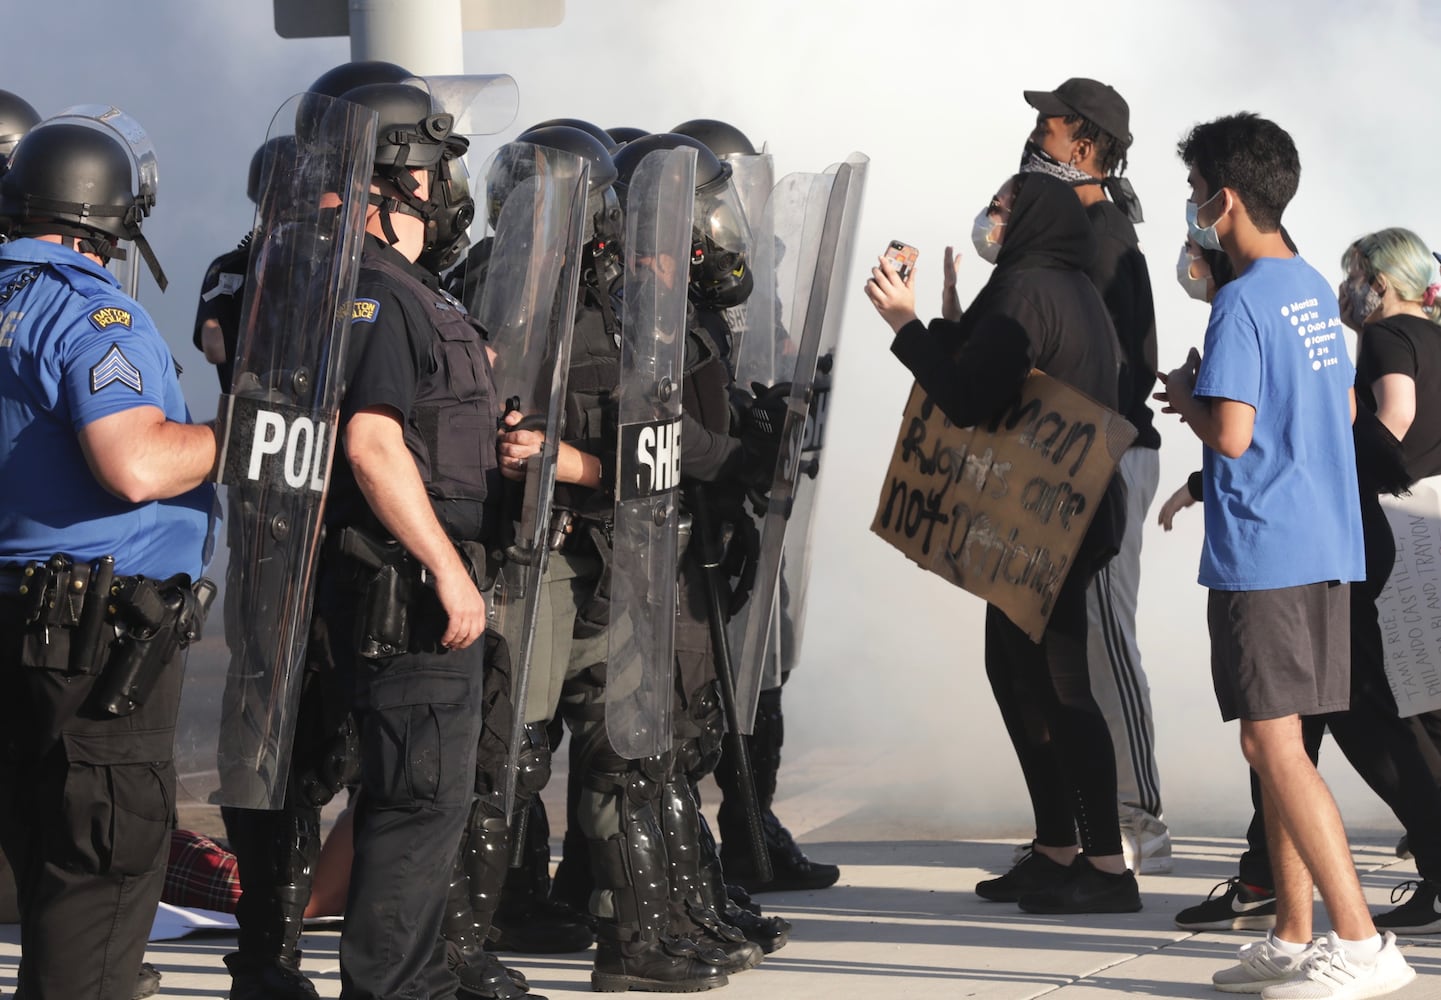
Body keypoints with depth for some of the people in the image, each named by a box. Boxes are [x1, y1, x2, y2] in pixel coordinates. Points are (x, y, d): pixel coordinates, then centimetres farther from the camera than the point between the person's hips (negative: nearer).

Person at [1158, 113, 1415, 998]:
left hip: (1263, 554, -9)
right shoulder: (1315, 289, 13)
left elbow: (1232, 434, -21)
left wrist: (1189, 398, -1)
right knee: (1275, 744, 14)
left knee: (1275, 745, -8)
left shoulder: (1244, 302, -14)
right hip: (1327, 544, 9)